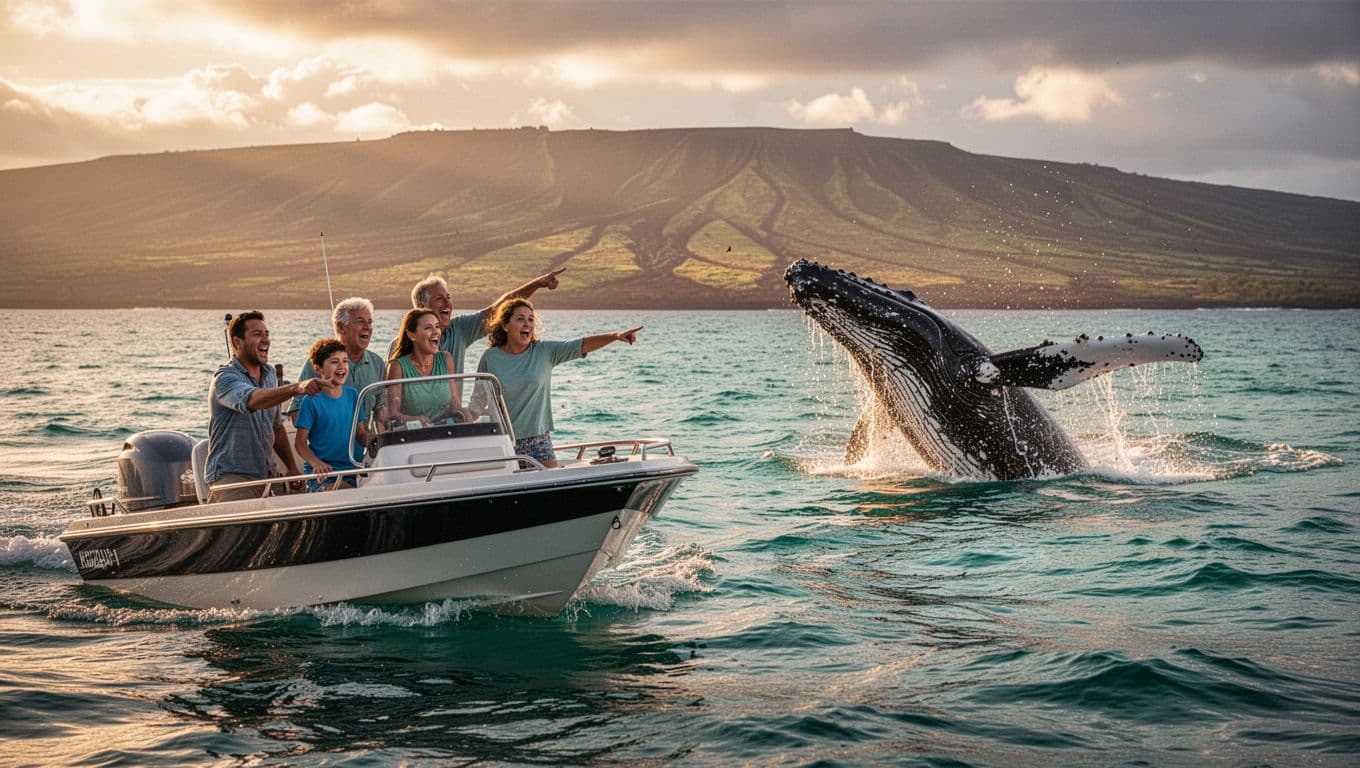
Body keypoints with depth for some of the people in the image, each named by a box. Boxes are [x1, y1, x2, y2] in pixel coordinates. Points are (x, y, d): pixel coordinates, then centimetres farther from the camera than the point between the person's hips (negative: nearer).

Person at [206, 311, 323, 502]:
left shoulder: (269, 374, 12)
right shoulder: (225, 378, -14)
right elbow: (251, 400, -37)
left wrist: (292, 467, 15)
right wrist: (296, 388, -51)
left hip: (264, 474, 8)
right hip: (231, 476, -8)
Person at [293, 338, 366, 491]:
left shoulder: (353, 395, 11)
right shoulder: (312, 400, -5)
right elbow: (300, 441, -6)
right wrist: (315, 462, -25)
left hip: (351, 469, 5)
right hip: (322, 473, -5)